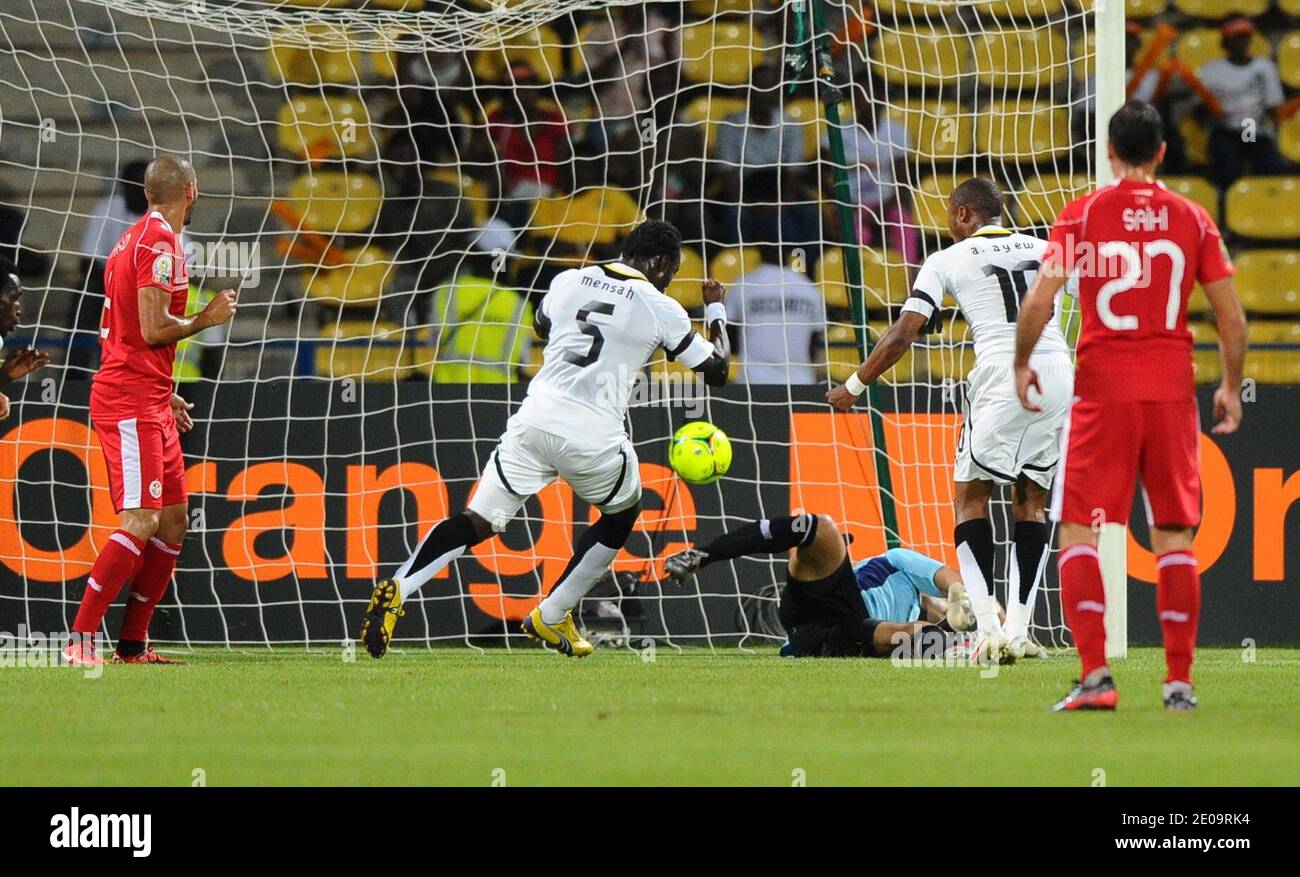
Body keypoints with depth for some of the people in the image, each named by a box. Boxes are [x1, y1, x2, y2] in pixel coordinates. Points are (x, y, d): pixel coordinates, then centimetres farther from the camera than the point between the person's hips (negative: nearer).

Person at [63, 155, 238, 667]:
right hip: (130, 404, -10)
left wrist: (163, 395, 24)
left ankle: (133, 645, 12)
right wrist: (208, 318, -3)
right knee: (140, 522, -16)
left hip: (147, 404, 10)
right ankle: (79, 642, -19)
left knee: (172, 523, 11)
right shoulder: (161, 243, -12)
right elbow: (154, 329, -19)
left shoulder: (138, 238, 19)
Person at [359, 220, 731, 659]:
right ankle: (550, 617, 26)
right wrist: (716, 310, 27)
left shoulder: (569, 281, 11)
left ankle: (398, 587, -20)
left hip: (535, 421, 3)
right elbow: (717, 372, 12)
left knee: (480, 520, 3)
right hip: (593, 437, -3)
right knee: (621, 515, 26)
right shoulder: (662, 310, 1)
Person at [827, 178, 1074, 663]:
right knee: (1031, 501, 14)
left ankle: (988, 626, -9)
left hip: (1003, 377, -4)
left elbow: (902, 335, 6)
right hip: (1059, 376, 4)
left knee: (969, 496, 6)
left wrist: (853, 387, 18)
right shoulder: (1044, 249, 20)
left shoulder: (948, 260, 9)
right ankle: (1017, 630, 4)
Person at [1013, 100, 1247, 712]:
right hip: (1172, 390, 2)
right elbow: (1232, 319, 4)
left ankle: (1094, 675, -10)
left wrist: (1021, 364, 6)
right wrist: (1231, 389, 18)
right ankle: (1179, 682, 6)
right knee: (1174, 537, 8)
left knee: (1078, 530, 3)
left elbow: (1038, 302, -10)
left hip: (1102, 391, -2)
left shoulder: (1082, 214, -2)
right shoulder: (1192, 219, 5)